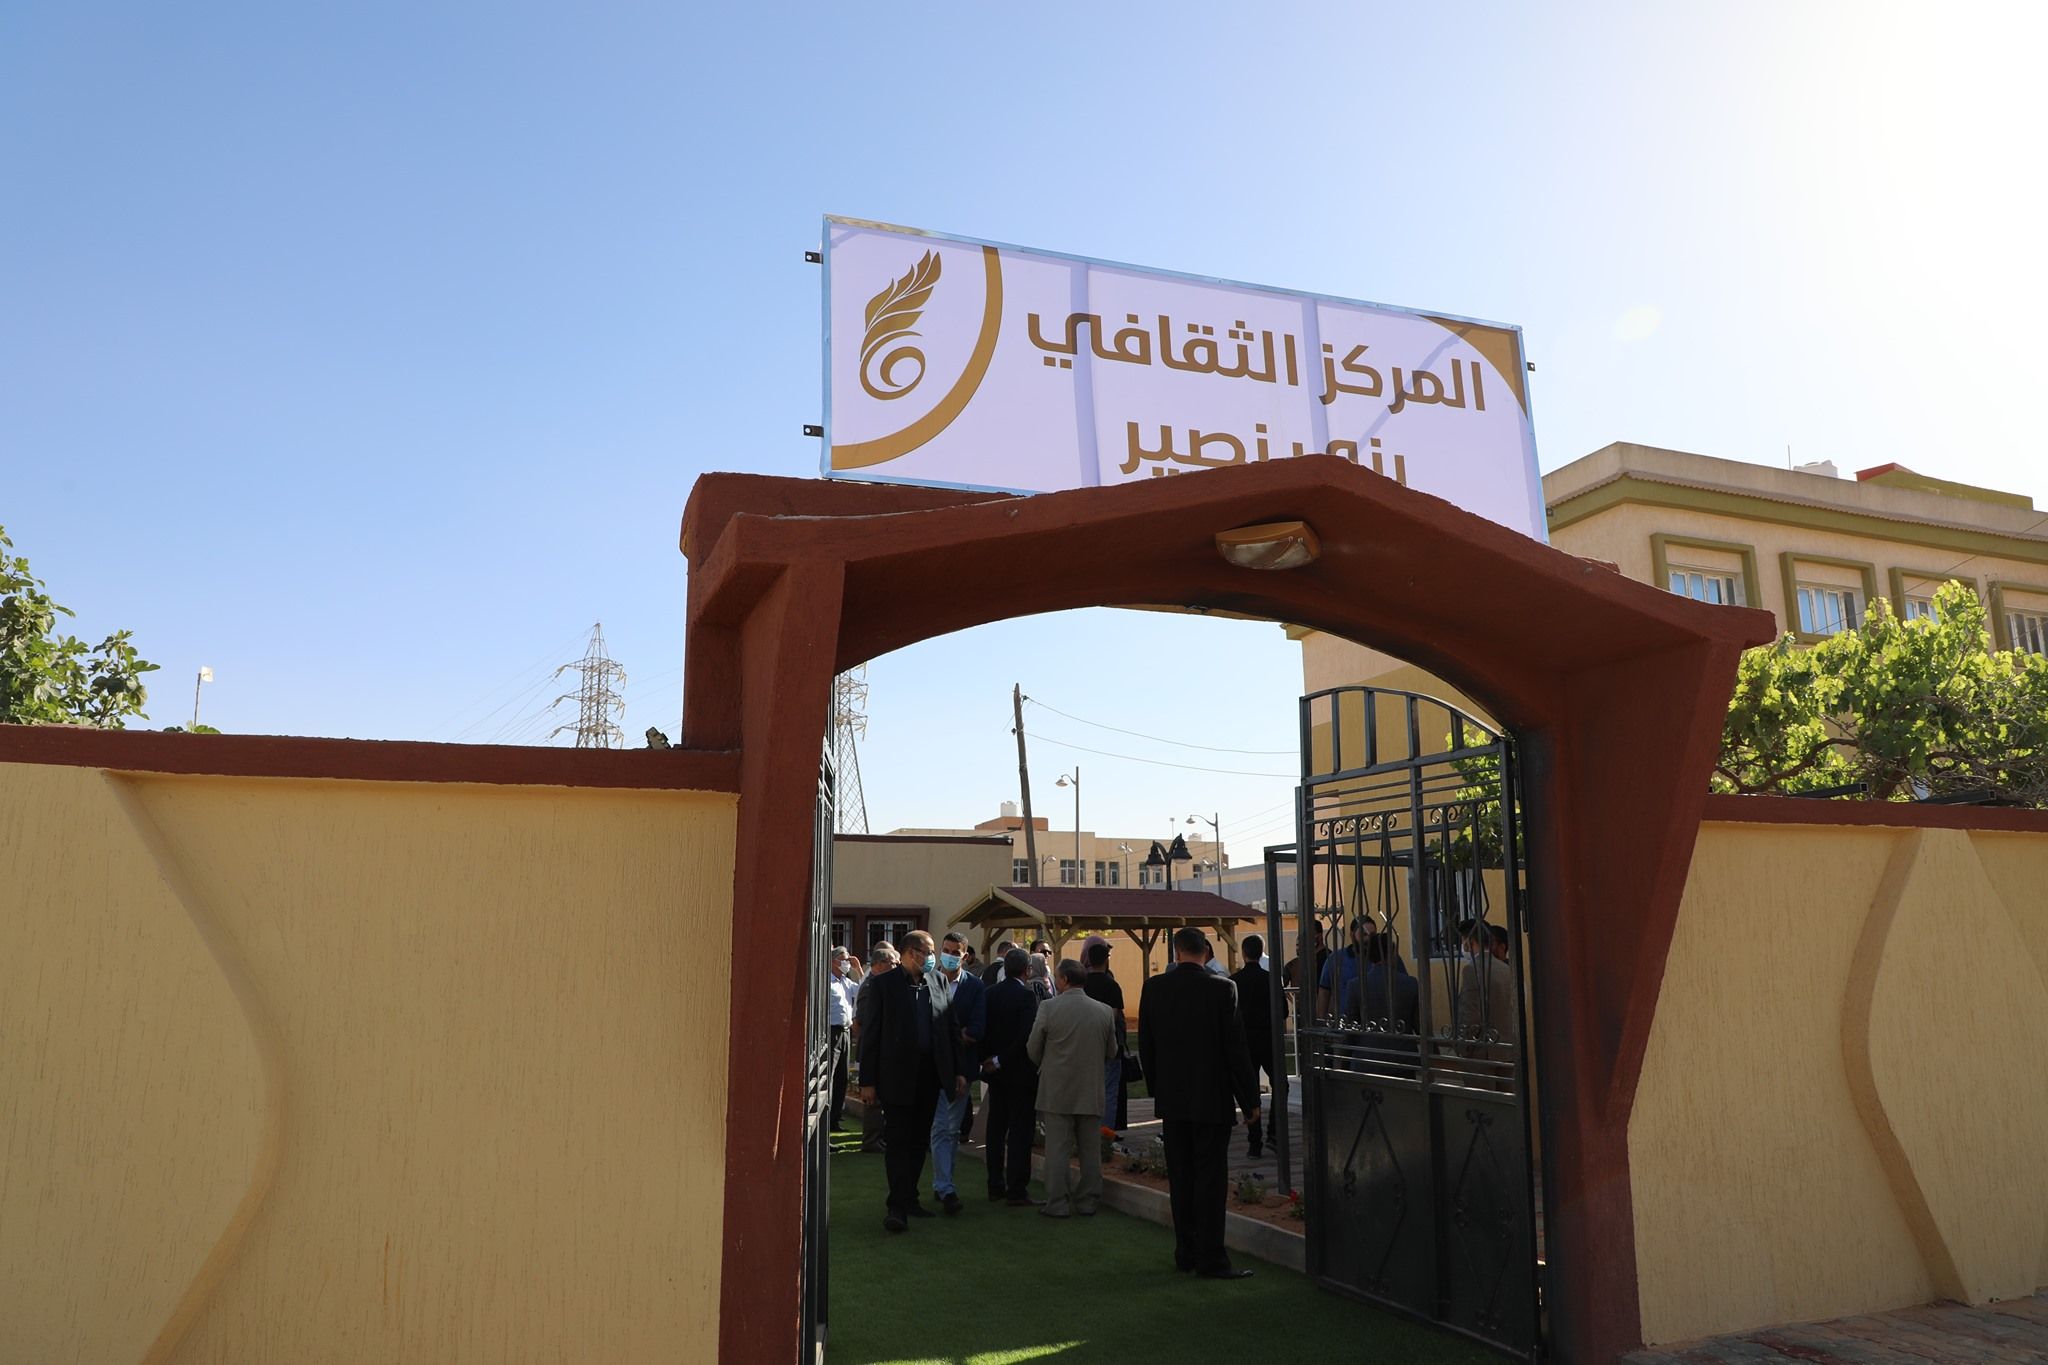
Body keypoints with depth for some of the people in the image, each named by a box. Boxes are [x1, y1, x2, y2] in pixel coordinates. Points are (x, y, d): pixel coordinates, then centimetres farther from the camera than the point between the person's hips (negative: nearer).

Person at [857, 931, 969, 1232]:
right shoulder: (885, 984, -4)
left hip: (929, 1076, 5)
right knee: (897, 1141, -5)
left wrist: (958, 1071, 9)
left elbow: (950, 1031, 14)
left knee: (919, 1140, 12)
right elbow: (870, 1034, -5)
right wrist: (868, 1081, -9)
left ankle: (909, 1199, 23)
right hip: (897, 1076, -5)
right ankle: (898, 1207, -4)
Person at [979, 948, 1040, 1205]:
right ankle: (1017, 1190, 1)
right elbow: (1026, 1035, -22)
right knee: (1019, 1131, 0)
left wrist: (987, 1059, 7)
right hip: (1020, 1072, -6)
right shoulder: (1027, 995, -15)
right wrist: (1000, 1060, -13)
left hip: (995, 1071, 6)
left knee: (996, 1129, 14)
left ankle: (996, 1186, 21)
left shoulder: (989, 993, 2)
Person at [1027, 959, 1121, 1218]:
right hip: (1091, 1092, 3)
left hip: (1057, 1091, -3)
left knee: (1057, 1150, 3)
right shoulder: (1105, 1011, -1)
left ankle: (1057, 1204, 6)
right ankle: (1088, 1203, 17)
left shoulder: (1049, 1007, -10)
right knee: (1090, 1150, 12)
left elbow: (1033, 1049, -3)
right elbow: (1112, 1052, 8)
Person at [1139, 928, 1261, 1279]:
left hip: (1172, 1100, 4)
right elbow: (1236, 1048, -9)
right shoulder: (1221, 989, -12)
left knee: (1180, 1177, 12)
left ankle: (1185, 1253, 19)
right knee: (1211, 1177, 2)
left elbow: (1145, 1046, 5)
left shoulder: (1154, 988, -1)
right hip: (1211, 1098, -3)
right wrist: (1250, 1100, 0)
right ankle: (1211, 1258, 4)